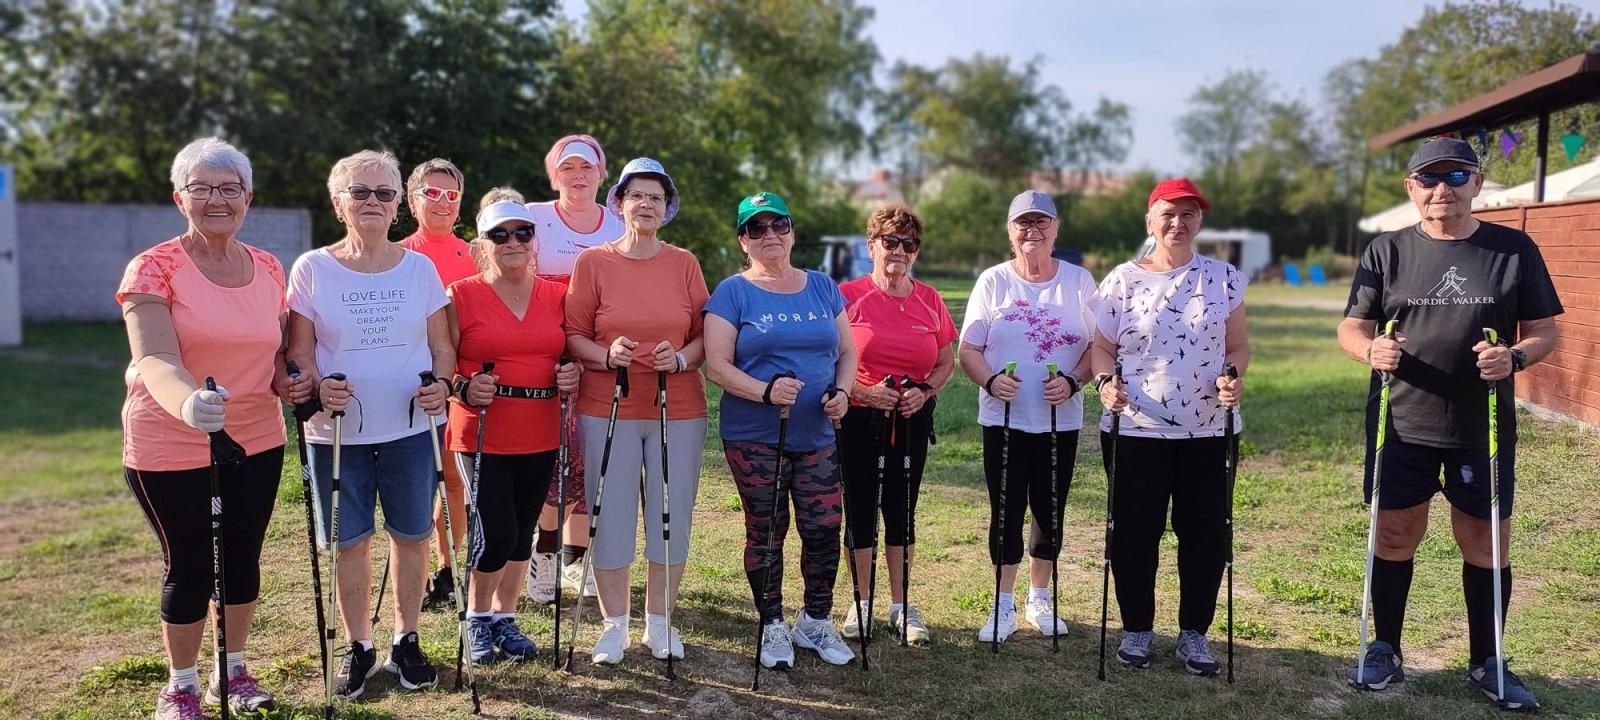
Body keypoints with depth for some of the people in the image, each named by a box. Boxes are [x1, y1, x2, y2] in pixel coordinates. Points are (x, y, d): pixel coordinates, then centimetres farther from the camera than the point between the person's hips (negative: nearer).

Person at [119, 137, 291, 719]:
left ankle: (233, 672, 32)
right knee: (190, 565, 5)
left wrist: (287, 380, -7)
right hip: (170, 448, -4)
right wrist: (188, 403, -47)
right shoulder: (153, 269, -12)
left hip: (256, 442, 4)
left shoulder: (269, 269, 3)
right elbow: (154, 359, -26)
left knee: (242, 557, 13)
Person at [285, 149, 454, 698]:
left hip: (410, 427, 1)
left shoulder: (419, 267, 4)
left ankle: (406, 641, 24)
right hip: (337, 431, -1)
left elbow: (441, 345, 8)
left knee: (411, 535, 8)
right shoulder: (312, 269, -1)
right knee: (350, 541, 7)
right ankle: (358, 648, 24)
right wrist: (316, 388, -19)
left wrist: (441, 383, -12)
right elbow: (298, 350, 1)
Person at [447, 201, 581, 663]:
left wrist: (571, 377, -5)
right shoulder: (462, 295, -3)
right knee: (497, 534, -6)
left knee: (523, 532, 11)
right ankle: (478, 616, 20)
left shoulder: (556, 296, 7)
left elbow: (569, 358, 16)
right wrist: (465, 389, -23)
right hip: (482, 437, -4)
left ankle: (505, 618, 30)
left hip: (540, 438, 4)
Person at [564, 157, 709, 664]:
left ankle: (660, 621, 23)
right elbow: (573, 335, 1)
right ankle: (614, 624, 19)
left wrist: (681, 359, -14)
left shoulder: (684, 263, 6)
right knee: (611, 517, 3)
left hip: (678, 410, 1)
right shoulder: (592, 262, 3)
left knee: (671, 515, 6)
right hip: (608, 410, -1)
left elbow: (705, 335, 5)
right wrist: (607, 356, -17)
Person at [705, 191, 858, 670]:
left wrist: (842, 391, -7)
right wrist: (766, 391, -24)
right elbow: (717, 365, -10)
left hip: (817, 436, 3)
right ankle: (773, 627, 23)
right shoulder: (733, 293, -2)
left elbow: (847, 351, 13)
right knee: (766, 533, 5)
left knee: (824, 529, 1)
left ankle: (816, 621, 22)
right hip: (754, 438, -3)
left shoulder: (823, 287, 11)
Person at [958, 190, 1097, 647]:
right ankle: (1004, 606, 14)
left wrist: (1071, 381, -13)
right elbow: (968, 349, 1)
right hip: (1004, 418, -1)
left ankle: (1040, 598, 27)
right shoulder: (992, 282, 1)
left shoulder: (1079, 281, 4)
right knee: (1006, 511, 2)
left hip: (1060, 420, 1)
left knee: (1050, 511, 8)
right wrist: (991, 379, -18)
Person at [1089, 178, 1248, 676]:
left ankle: (1194, 632, 22)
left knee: (1205, 533, 6)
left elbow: (1237, 344, 9)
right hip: (1135, 430, -1)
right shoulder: (1122, 280, 1)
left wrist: (1233, 376, -11)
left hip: (1208, 432, 1)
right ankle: (1137, 628, 23)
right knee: (1134, 533, 5)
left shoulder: (1224, 279, 5)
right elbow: (1102, 348, 4)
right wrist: (1106, 381, -16)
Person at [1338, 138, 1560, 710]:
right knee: (1396, 535, 8)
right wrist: (1371, 350, -21)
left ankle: (1487, 663, 24)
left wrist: (1517, 357, -19)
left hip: (1483, 429, 0)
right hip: (1402, 425, 0)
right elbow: (1351, 328, 2)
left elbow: (1544, 330, 4)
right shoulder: (1387, 252, 2)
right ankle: (1385, 652, 23)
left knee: (1486, 541, 7)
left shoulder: (1513, 249, 1)